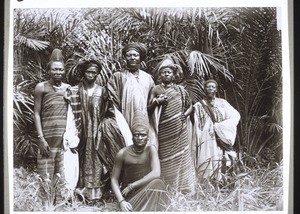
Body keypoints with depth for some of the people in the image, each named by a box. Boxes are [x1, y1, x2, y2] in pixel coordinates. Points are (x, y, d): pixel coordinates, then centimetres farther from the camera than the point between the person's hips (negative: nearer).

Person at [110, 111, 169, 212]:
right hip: (128, 195, -1)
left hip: (147, 191, 2)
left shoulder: (151, 149, -12)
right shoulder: (122, 153, -11)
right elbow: (114, 179, -5)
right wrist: (121, 201, -21)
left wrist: (131, 186, -22)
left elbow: (156, 173, -25)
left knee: (157, 183, -32)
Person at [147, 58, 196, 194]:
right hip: (164, 131, -1)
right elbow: (149, 109, 3)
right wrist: (157, 101, -13)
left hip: (179, 131, 1)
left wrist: (185, 114, 1)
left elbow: (190, 106, 20)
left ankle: (184, 190, 14)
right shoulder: (156, 89, 5)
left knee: (181, 157, 2)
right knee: (166, 160, 0)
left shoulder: (180, 90, 10)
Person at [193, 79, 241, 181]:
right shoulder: (199, 106, 8)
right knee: (207, 166, -8)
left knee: (219, 165, -5)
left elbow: (236, 115, 0)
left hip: (220, 139, 1)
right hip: (206, 140, -1)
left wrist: (219, 126, -9)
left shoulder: (222, 103, 11)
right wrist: (197, 145, -2)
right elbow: (197, 127, 5)